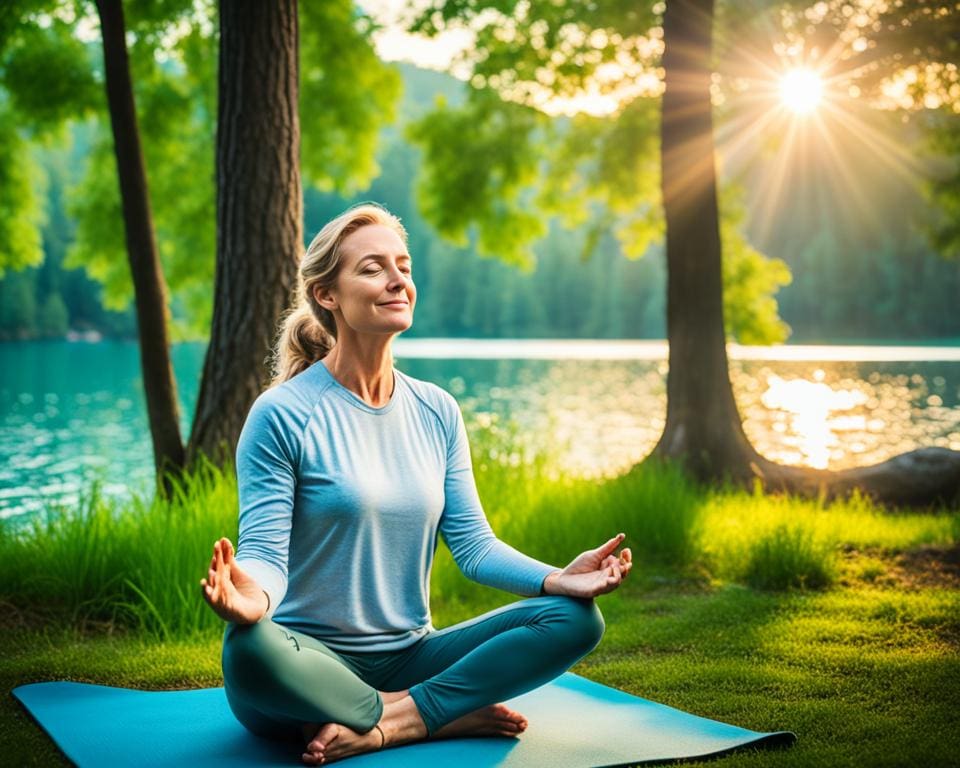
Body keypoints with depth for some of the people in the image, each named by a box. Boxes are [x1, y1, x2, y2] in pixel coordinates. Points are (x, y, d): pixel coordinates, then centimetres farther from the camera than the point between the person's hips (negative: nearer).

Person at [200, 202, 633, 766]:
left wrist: (558, 578, -15)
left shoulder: (436, 412, 8)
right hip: (312, 665, -4)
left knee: (575, 619, -12)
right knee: (249, 651, -39)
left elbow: (473, 543, 3)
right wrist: (253, 594, -40)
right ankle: (450, 716, -19)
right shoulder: (283, 415, -9)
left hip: (408, 657, 5)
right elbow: (265, 551, -15)